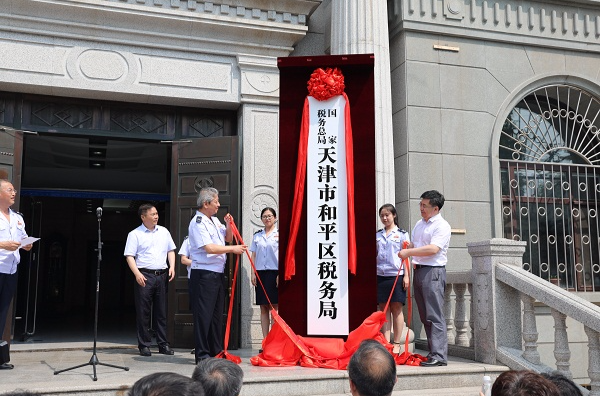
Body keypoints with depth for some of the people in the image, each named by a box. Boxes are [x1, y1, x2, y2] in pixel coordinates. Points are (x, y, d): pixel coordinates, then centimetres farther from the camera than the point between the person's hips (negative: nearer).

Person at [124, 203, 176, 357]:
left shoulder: (163, 231, 14)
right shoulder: (135, 234, 0)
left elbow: (171, 250, 19)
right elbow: (129, 256, -4)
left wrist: (172, 267, 4)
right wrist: (137, 274, -16)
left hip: (162, 275, 4)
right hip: (144, 276, -4)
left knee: (161, 311, 8)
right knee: (143, 312, 0)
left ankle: (163, 344, 14)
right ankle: (144, 345, 9)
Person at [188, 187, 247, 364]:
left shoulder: (215, 220, 15)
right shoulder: (197, 222, -12)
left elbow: (228, 238, 26)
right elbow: (210, 248, -21)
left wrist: (229, 225, 8)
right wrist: (233, 249, -15)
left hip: (217, 273, 9)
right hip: (203, 274, -9)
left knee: (217, 314, 14)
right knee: (203, 315, -4)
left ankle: (217, 352, 23)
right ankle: (202, 354, 3)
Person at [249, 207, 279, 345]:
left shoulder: (278, 234, 1)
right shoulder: (257, 235, 13)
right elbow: (254, 255, 14)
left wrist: (279, 275, -10)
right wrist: (253, 273, 4)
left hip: (274, 273, -4)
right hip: (260, 272, 4)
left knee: (274, 307, -4)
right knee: (263, 308, 5)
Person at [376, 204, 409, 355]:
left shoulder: (402, 234, 4)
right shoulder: (377, 235, 13)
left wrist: (406, 276, -5)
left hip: (396, 275, -3)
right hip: (380, 275, 3)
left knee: (396, 308, 1)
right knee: (383, 308, 3)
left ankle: (396, 344, 7)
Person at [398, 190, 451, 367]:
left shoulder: (442, 226, -8)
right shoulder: (419, 224, 19)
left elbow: (433, 249, -20)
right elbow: (413, 244, 24)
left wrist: (409, 252, -15)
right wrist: (406, 248, 1)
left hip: (433, 272, -9)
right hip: (418, 271, 9)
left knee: (434, 316, -10)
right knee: (425, 316, 11)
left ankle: (439, 356, -8)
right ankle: (434, 353, 18)